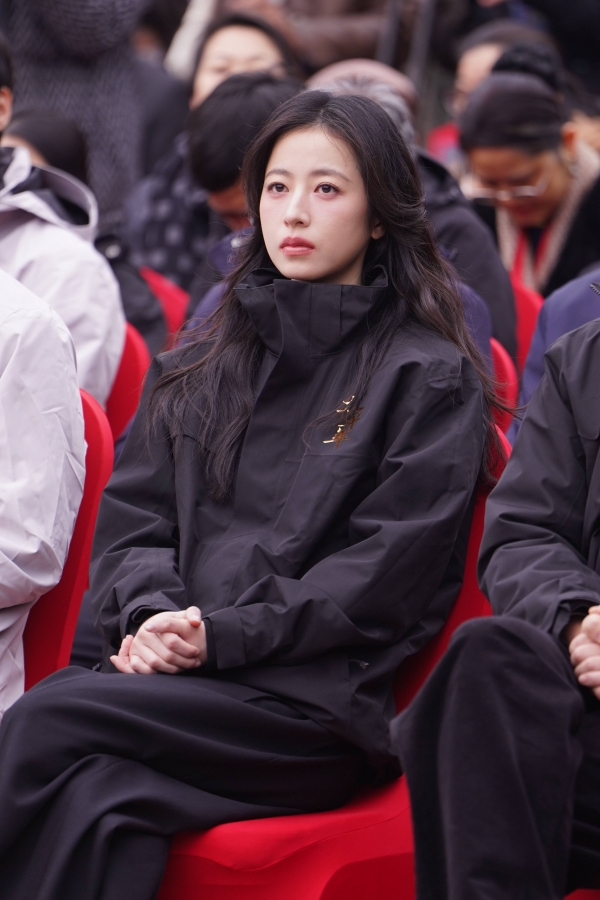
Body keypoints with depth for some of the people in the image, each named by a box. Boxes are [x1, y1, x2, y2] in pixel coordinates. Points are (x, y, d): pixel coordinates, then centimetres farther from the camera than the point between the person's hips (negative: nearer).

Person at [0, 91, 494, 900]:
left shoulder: (432, 379, 5)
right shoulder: (202, 369, 23)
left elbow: (385, 575, -4)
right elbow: (131, 515, 17)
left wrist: (224, 635, -13)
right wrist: (149, 617, -5)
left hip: (319, 703, -4)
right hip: (175, 676, 4)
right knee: (95, 805, -31)